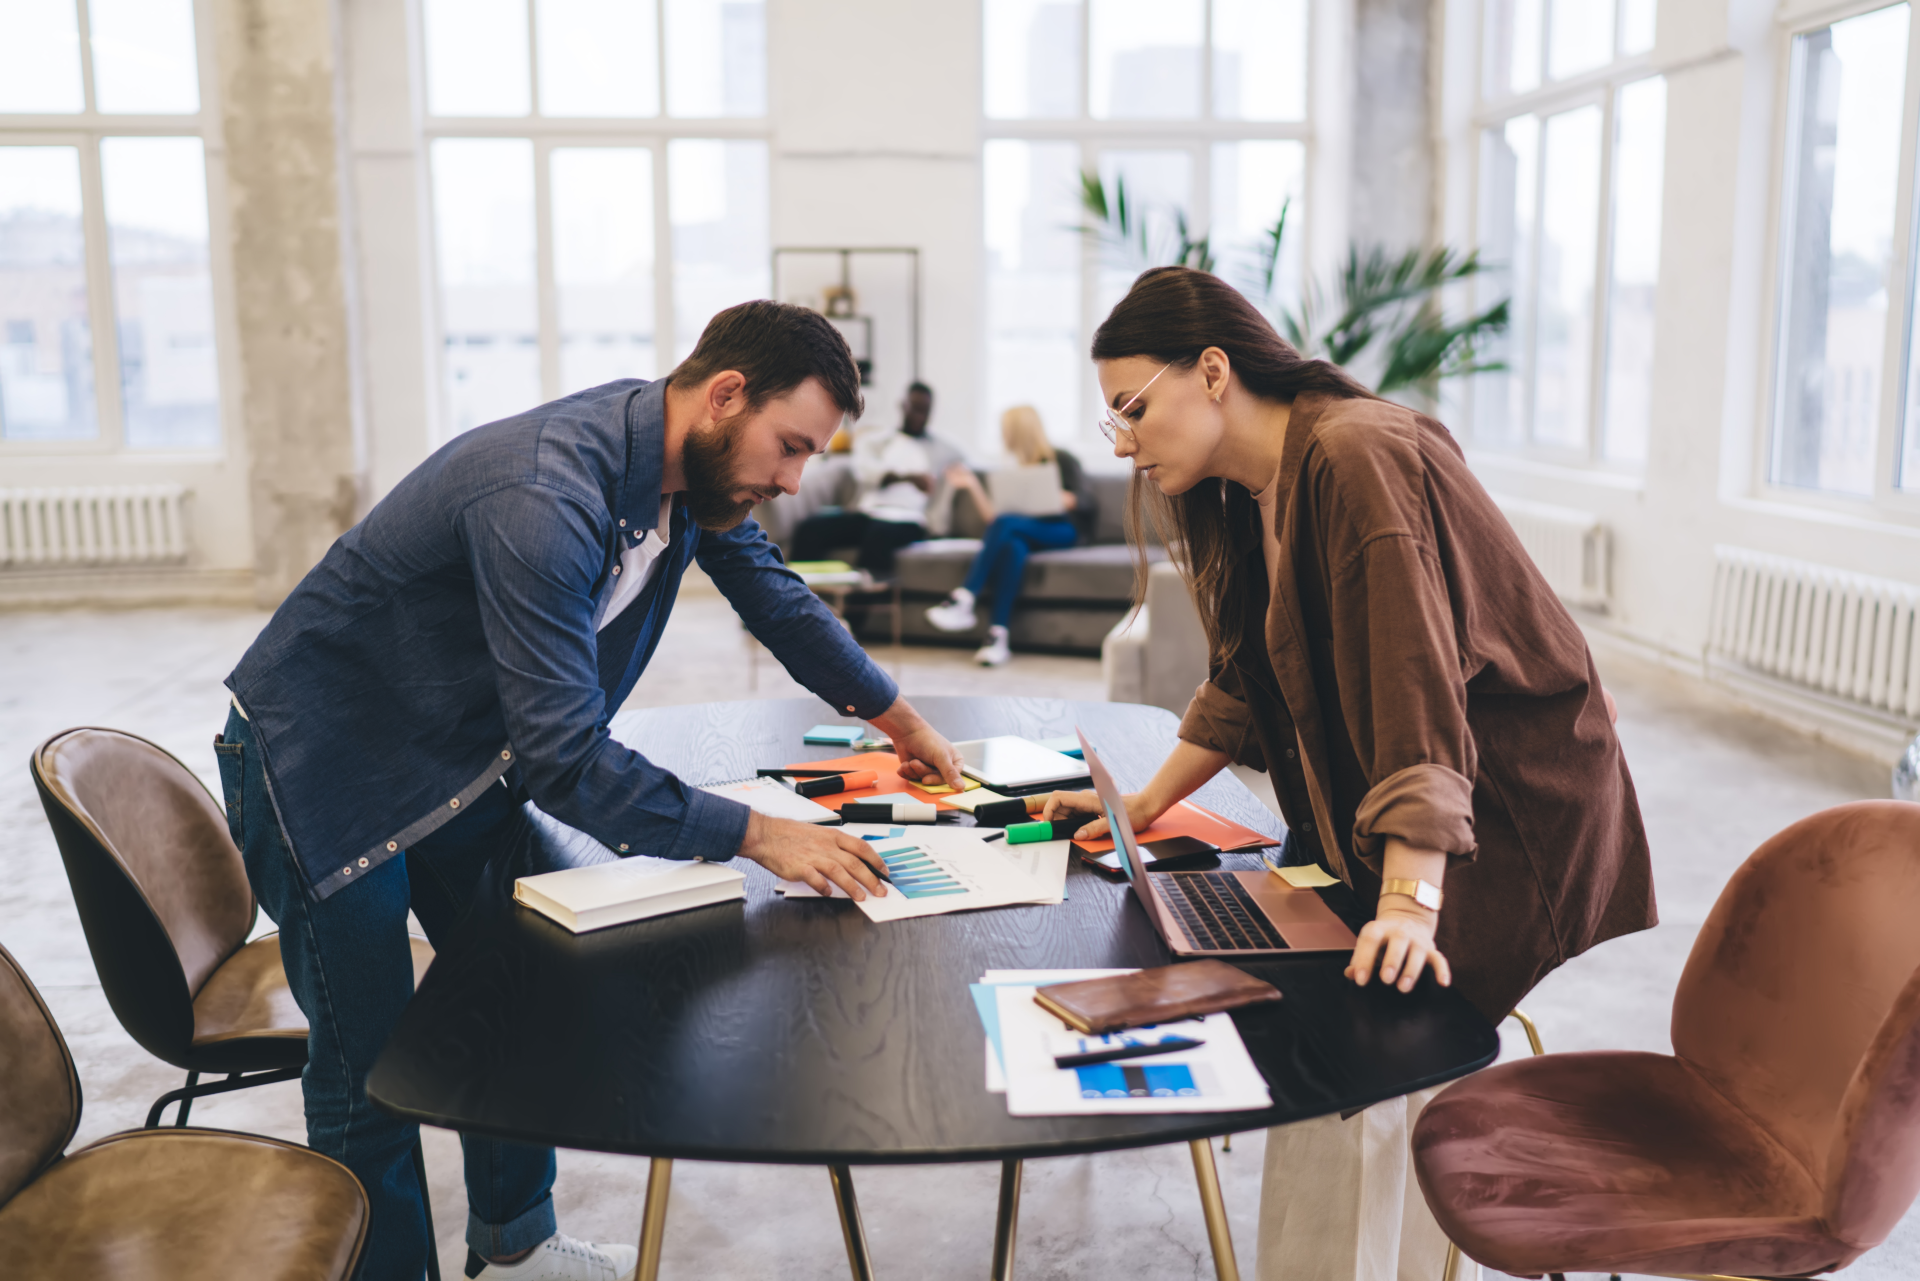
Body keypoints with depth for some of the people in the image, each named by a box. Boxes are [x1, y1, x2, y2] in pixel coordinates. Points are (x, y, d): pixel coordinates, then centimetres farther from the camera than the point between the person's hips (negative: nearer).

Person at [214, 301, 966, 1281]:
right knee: (372, 1074, -2)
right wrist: (757, 837, -33)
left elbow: (772, 596, 11)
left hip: (459, 760, 8)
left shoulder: (694, 463, -7)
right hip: (323, 768, -8)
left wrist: (901, 720, 17)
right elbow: (567, 763, -36)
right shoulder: (542, 500, -36)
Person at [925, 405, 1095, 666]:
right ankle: (998, 636, -50)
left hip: (1062, 530, -4)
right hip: (1025, 534, 4)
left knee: (1006, 524, -33)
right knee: (1012, 545, -35)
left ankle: (963, 601, -43)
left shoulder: (1061, 459, 9)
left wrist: (1065, 500, -25)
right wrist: (973, 485, 8)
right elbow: (992, 516, 14)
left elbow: (1085, 498, -5)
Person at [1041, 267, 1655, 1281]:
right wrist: (1148, 803, 15)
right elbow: (1246, 675, 17)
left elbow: (1417, 693, -30)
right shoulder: (1251, 492, 8)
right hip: (1370, 809, 9)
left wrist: (1408, 903, -35)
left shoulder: (1357, 459, -22)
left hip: (1510, 810, -9)